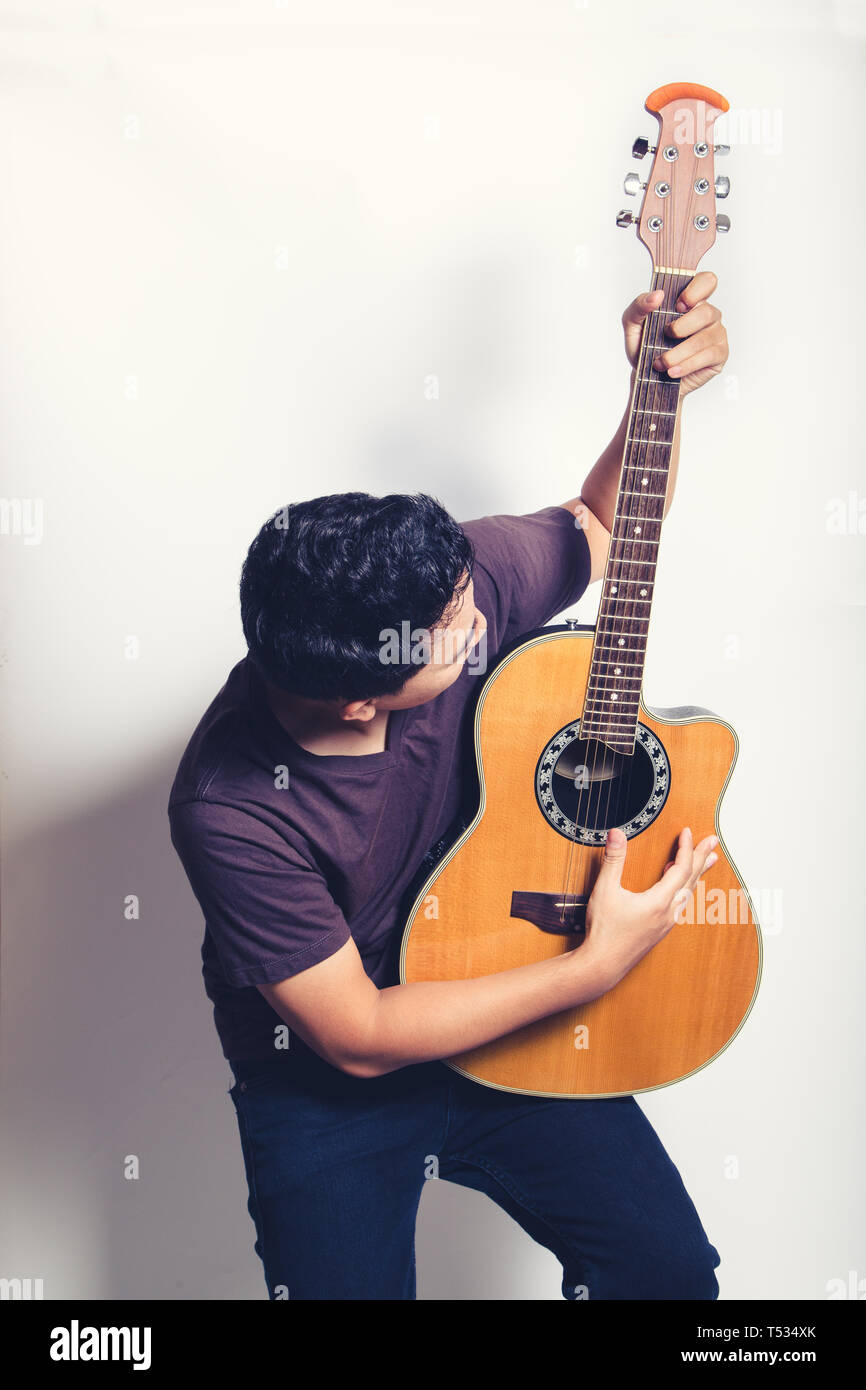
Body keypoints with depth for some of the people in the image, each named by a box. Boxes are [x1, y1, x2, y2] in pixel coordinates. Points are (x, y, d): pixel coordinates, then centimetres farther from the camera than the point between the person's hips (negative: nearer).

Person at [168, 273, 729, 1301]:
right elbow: (357, 1036, -24)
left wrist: (664, 385, -17)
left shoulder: (462, 579, -20)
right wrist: (598, 966, -23)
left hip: (504, 1020, 4)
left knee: (671, 1267, 0)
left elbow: (602, 529, 1)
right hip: (327, 1089, -3)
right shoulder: (232, 808, -32)